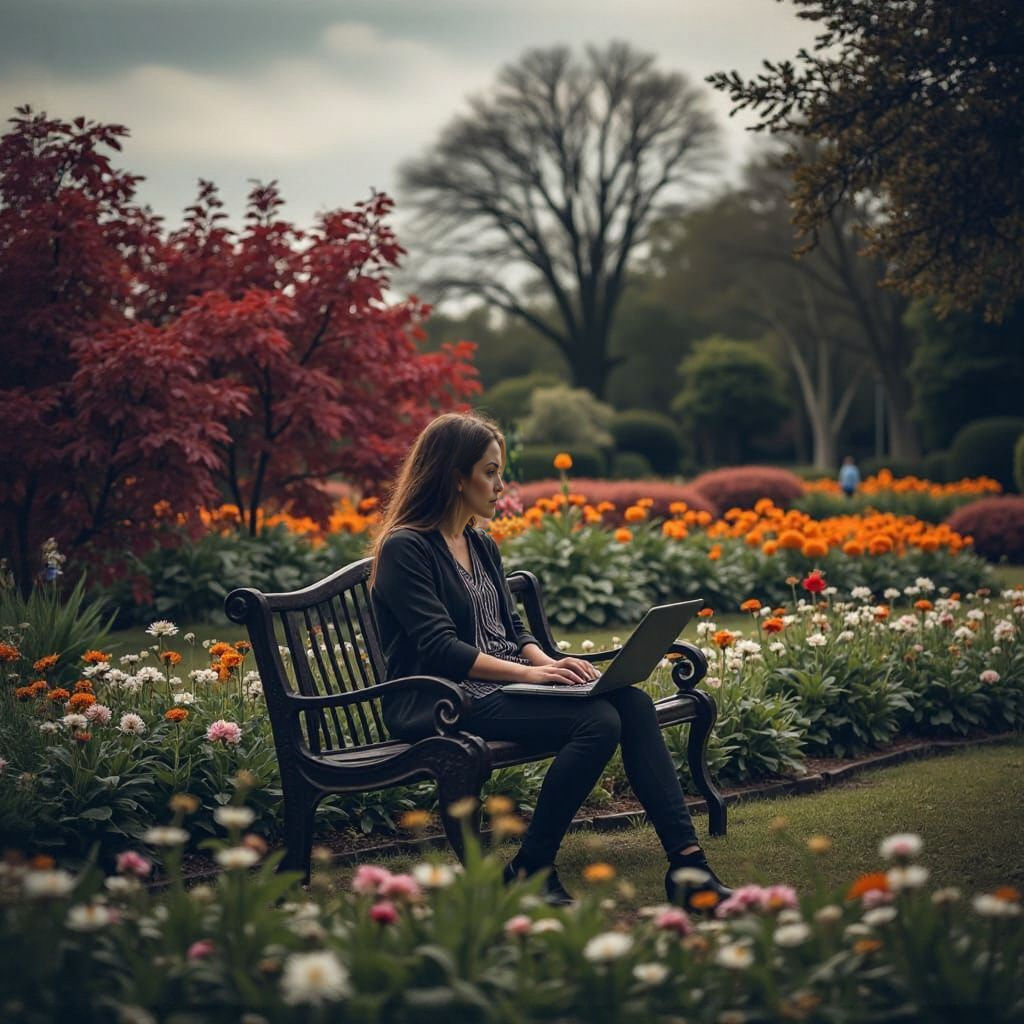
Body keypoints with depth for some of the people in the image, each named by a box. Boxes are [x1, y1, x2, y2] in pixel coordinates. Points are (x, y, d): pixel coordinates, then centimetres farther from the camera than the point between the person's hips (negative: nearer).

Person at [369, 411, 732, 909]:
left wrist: (548, 662, -3)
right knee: (599, 720, -28)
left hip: (500, 684, 8)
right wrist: (530, 672, -22)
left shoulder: (482, 544, 19)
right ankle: (529, 870, -18)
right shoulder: (404, 549, -8)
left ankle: (686, 862, -22)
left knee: (631, 701, -17)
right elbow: (440, 649, -16)